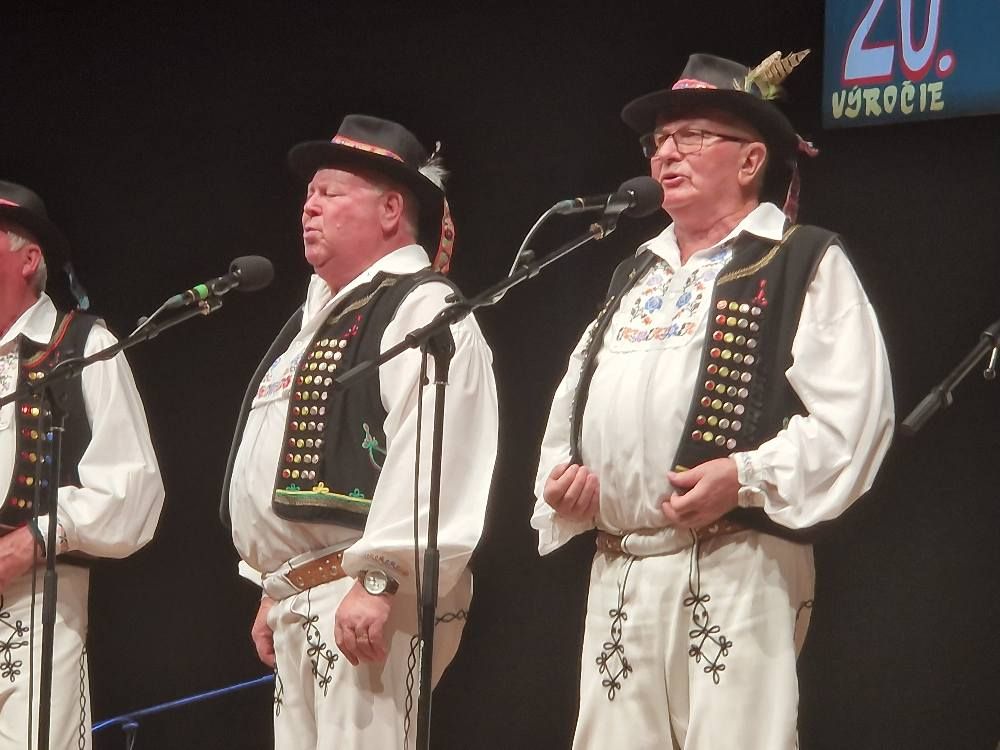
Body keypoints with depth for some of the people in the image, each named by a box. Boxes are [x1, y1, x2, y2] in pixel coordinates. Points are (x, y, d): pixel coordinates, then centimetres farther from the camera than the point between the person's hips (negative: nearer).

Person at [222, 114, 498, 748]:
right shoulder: (319, 318, 23)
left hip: (369, 602, -10)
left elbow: (429, 455, -20)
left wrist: (379, 580, -26)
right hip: (300, 608, 10)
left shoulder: (423, 309, -8)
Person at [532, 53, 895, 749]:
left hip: (736, 570, -7)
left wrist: (748, 476, -19)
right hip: (619, 575, 7)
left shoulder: (806, 263, 3)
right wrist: (559, 477, 8)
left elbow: (853, 414, -8)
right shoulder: (636, 276, 25)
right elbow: (575, 400, 29)